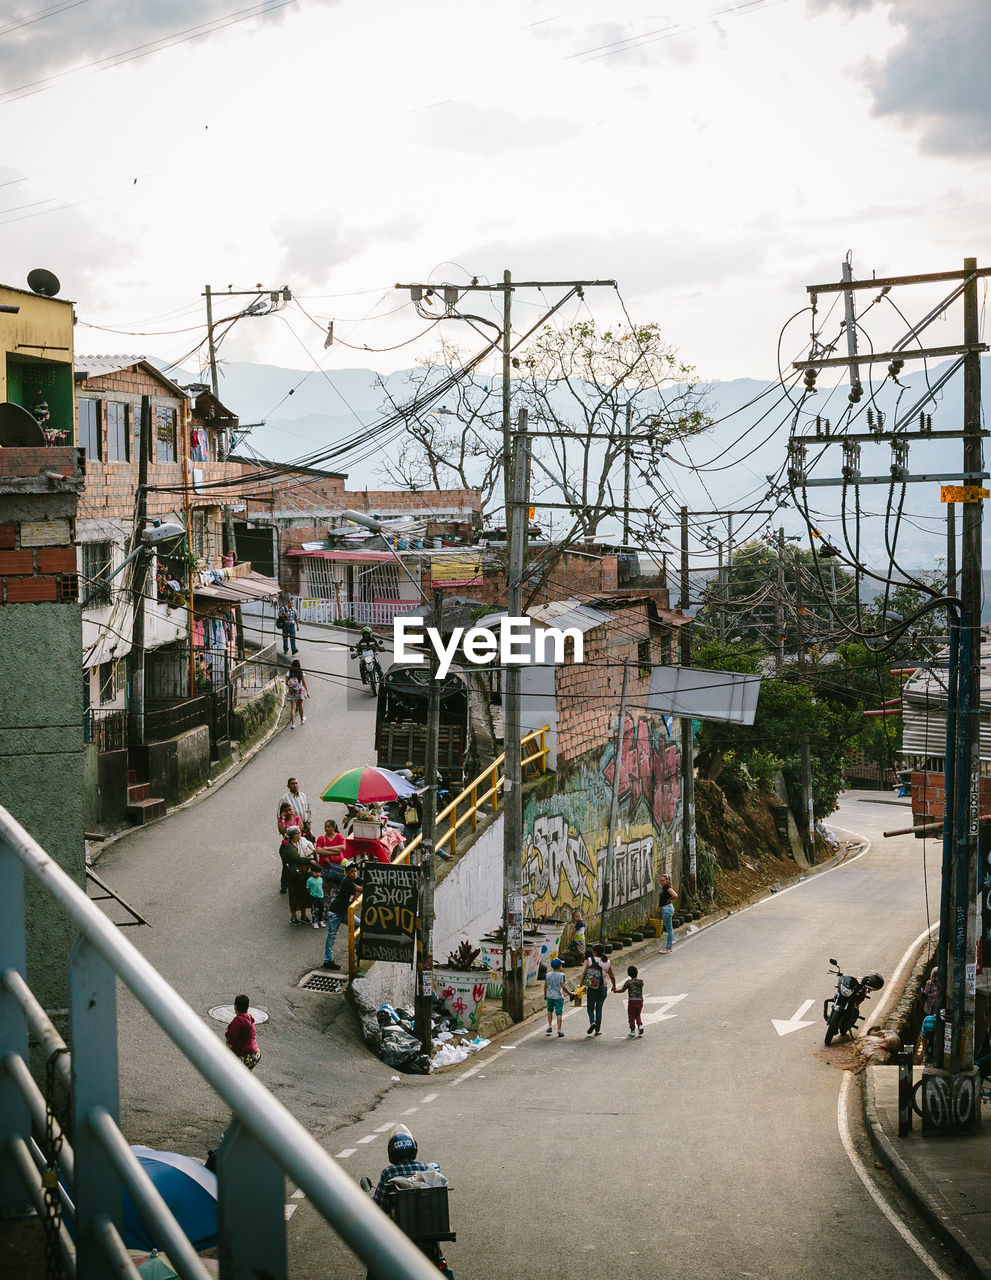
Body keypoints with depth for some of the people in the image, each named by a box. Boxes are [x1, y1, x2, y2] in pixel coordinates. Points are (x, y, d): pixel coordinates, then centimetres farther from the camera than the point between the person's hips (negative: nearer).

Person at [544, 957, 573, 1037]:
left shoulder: (548, 974, 1)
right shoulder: (561, 975, -11)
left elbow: (545, 986, 6)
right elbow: (563, 986, -15)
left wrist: (545, 994, 18)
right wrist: (570, 993, -4)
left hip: (549, 996, 4)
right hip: (558, 997, -4)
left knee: (550, 1011, 24)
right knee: (559, 1013, 0)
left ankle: (550, 1026, 18)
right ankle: (559, 1030, 1)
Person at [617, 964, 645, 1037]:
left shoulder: (628, 982, -9)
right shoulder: (641, 981, -3)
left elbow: (622, 990, -4)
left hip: (631, 1001, -3)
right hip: (640, 1000, 3)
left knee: (631, 1017, 8)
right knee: (638, 1015, 21)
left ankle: (632, 1031, 8)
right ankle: (640, 1025, -2)